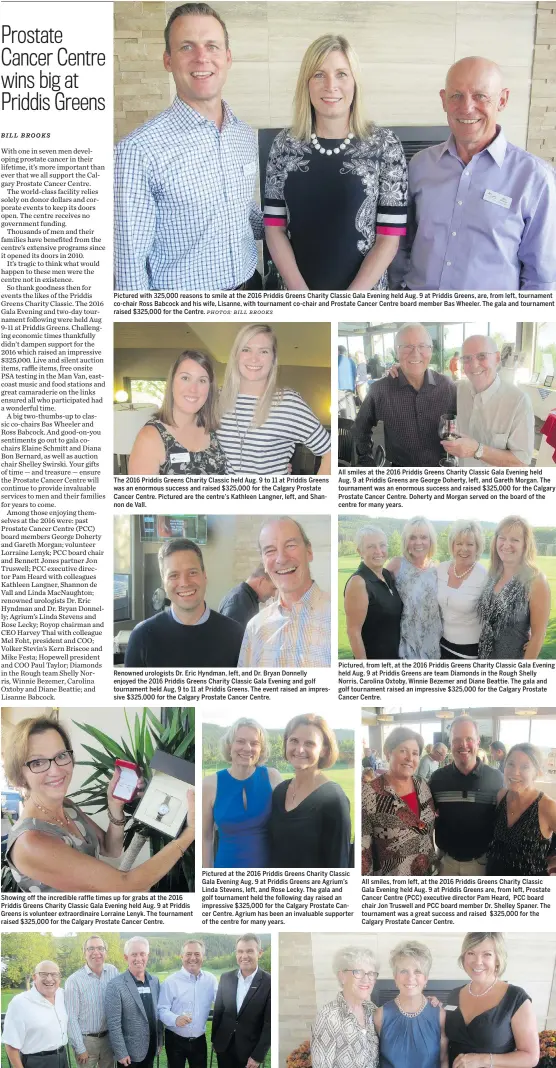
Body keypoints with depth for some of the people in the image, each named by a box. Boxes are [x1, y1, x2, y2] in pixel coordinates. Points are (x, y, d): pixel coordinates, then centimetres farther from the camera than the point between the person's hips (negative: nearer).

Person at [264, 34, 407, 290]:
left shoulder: (384, 145, -7)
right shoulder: (285, 144, -1)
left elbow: (390, 236, -9)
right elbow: (274, 227, 0)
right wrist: (300, 291, -12)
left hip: (363, 292, -2)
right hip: (296, 287, 2)